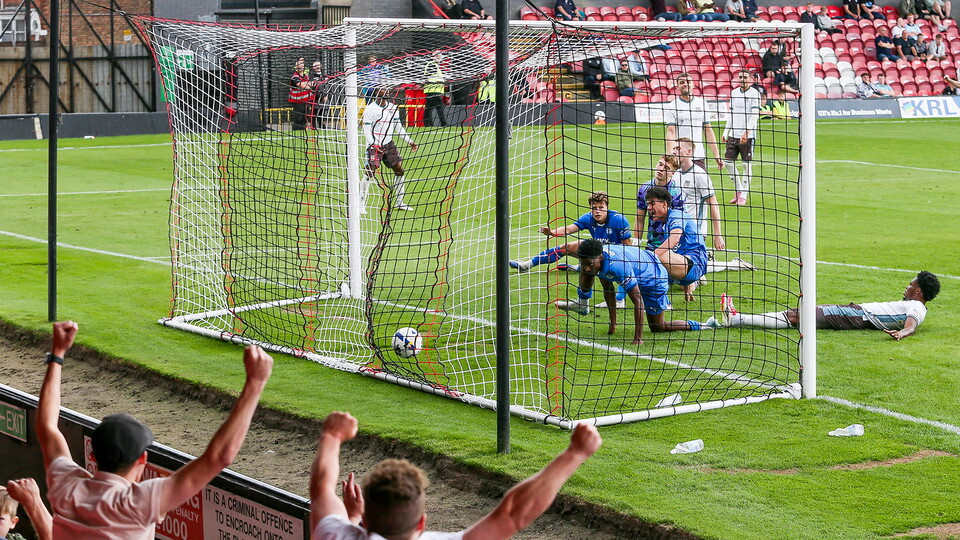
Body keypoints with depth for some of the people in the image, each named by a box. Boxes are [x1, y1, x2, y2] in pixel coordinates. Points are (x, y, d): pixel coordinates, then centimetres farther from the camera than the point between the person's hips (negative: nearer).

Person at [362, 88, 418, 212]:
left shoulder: (393, 108, 8)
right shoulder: (370, 109, -9)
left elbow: (398, 127, 15)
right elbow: (366, 130, -12)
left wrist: (410, 142, 9)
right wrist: (373, 144, -25)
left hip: (389, 144, 6)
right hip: (374, 145, -6)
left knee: (399, 169, 5)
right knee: (370, 171, -15)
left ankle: (399, 202, 17)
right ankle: (361, 204, -8)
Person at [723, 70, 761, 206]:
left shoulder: (754, 93, -6)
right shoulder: (734, 92, 13)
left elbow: (755, 114, -13)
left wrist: (747, 131, -24)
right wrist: (726, 131, 16)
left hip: (747, 135, -6)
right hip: (733, 134, 6)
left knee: (747, 164, -1)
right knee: (728, 161, 3)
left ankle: (743, 195, 7)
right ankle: (739, 190, 19)